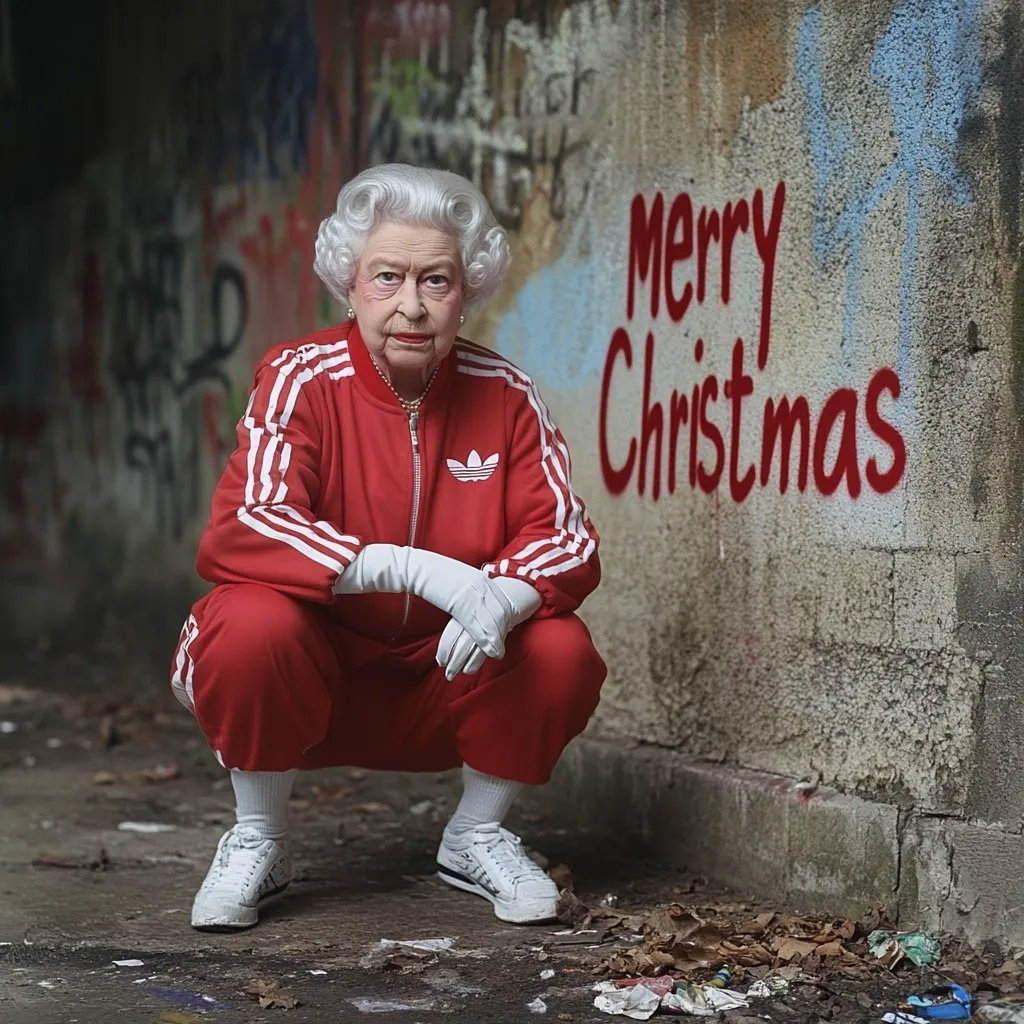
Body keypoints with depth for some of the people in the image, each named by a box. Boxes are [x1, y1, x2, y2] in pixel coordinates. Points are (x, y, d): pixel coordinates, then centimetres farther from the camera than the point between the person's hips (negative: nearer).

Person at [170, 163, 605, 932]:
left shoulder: (506, 396, -7)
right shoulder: (300, 379, -16)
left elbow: (569, 540, -11)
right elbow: (237, 533, -30)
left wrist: (503, 599, -37)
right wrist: (421, 570, -41)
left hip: (442, 685, 2)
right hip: (309, 677, -2)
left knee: (563, 653, -23)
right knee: (253, 625, -33)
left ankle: (476, 836, 5)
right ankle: (257, 843, -5)